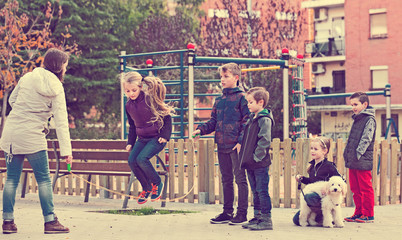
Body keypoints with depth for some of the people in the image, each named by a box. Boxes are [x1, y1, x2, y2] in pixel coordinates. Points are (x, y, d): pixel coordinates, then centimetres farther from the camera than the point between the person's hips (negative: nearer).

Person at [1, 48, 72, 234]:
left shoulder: (27, 78, 5)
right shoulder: (56, 88, -4)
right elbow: (61, 122, -8)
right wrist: (66, 150, -9)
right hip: (32, 138, -4)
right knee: (44, 179, 5)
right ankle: (50, 221, 5)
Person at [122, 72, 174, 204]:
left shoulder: (150, 99, -16)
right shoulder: (129, 105, 3)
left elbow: (167, 117, -8)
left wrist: (165, 136, -13)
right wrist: (130, 142, 13)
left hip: (157, 138, -6)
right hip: (142, 139, 6)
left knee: (142, 159, -26)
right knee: (131, 160, -13)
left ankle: (157, 184, -1)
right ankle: (146, 188, 8)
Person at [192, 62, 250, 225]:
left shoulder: (241, 97, -4)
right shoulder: (219, 100, 16)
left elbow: (246, 121, -8)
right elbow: (214, 121, 18)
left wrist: (241, 141, -17)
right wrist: (201, 129, 1)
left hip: (235, 146, -7)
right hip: (222, 146, 7)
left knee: (240, 179, -2)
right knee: (226, 180, 13)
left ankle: (242, 213, 2)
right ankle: (227, 212, 20)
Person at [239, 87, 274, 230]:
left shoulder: (264, 119, -13)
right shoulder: (252, 118, 16)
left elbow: (265, 141, -20)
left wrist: (257, 156, -18)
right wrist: (245, 157, 17)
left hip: (260, 164, -9)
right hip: (250, 164, 9)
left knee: (262, 191, -6)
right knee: (255, 192, 14)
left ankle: (266, 220, -3)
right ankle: (257, 217, 22)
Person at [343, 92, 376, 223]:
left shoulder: (369, 120, -8)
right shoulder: (356, 120, 19)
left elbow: (366, 139, -17)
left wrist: (358, 154, -24)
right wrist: (347, 154, 18)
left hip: (363, 162, -9)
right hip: (352, 162, 9)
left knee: (366, 188, -4)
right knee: (355, 189, 12)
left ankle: (368, 215, 1)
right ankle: (359, 213, 20)